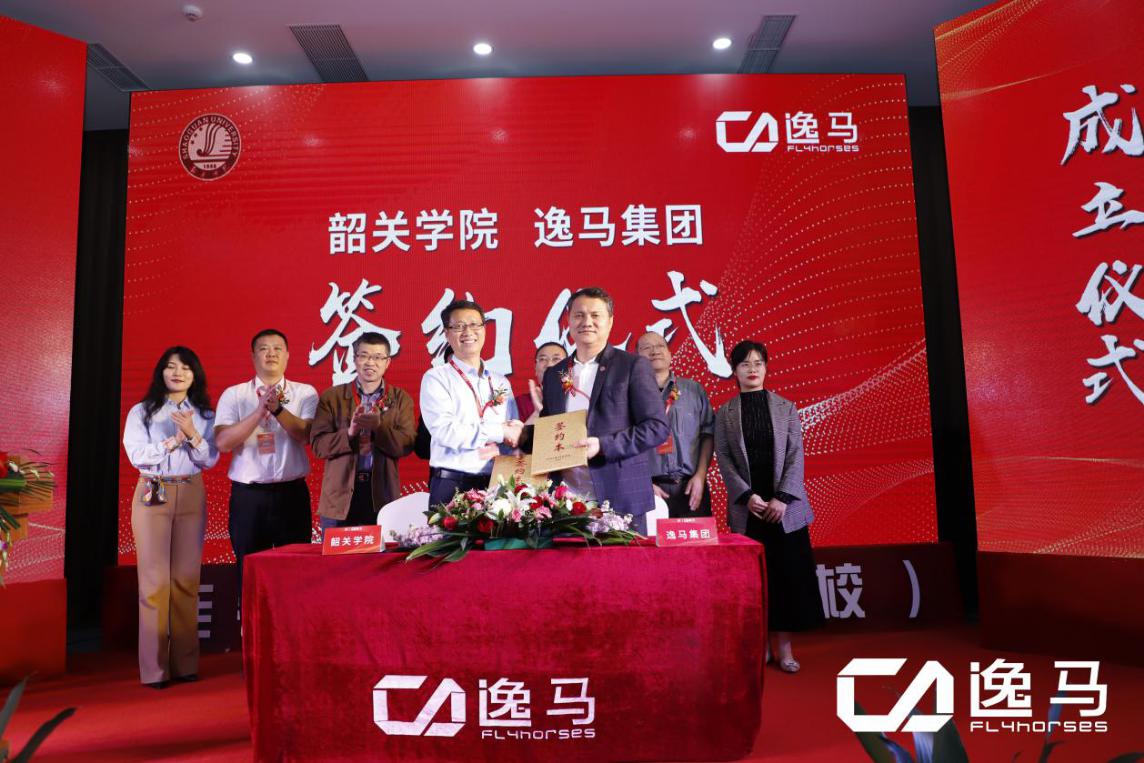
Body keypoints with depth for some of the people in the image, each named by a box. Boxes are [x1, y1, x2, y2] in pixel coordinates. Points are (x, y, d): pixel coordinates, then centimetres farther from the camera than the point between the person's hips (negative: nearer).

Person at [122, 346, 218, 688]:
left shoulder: (204, 414, 9)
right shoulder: (142, 411, 4)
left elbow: (211, 459, 0)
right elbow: (137, 455, -8)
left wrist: (192, 435, -15)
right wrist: (174, 439, -12)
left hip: (191, 496, 2)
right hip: (153, 495, -2)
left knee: (187, 579, 3)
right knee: (155, 580, -2)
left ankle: (185, 662, 11)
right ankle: (154, 667, 5)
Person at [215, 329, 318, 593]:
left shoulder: (305, 393, 4)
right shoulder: (233, 395, 4)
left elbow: (306, 434, -10)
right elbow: (223, 442, -8)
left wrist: (277, 408, -23)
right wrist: (260, 411, -18)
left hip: (292, 493, 0)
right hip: (248, 495, 0)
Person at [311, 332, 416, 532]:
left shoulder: (400, 399, 7)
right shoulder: (331, 397, 6)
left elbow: (407, 445, -5)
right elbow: (317, 444, -2)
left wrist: (379, 427, -22)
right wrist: (349, 433, -20)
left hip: (383, 495, 0)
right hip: (340, 497, 0)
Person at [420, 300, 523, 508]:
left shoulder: (501, 382, 15)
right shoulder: (435, 378, -1)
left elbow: (516, 435, 12)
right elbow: (443, 430, -14)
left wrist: (500, 448, -10)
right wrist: (500, 432, -9)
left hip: (497, 484, 4)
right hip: (452, 486, -4)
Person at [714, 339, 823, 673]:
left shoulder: (786, 407, 5)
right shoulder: (724, 413, 5)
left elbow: (795, 455, -1)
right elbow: (724, 459, -1)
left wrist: (782, 498, -12)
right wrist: (747, 495, -13)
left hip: (784, 505, 0)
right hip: (747, 507, 0)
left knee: (789, 573, 1)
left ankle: (784, 646, 11)